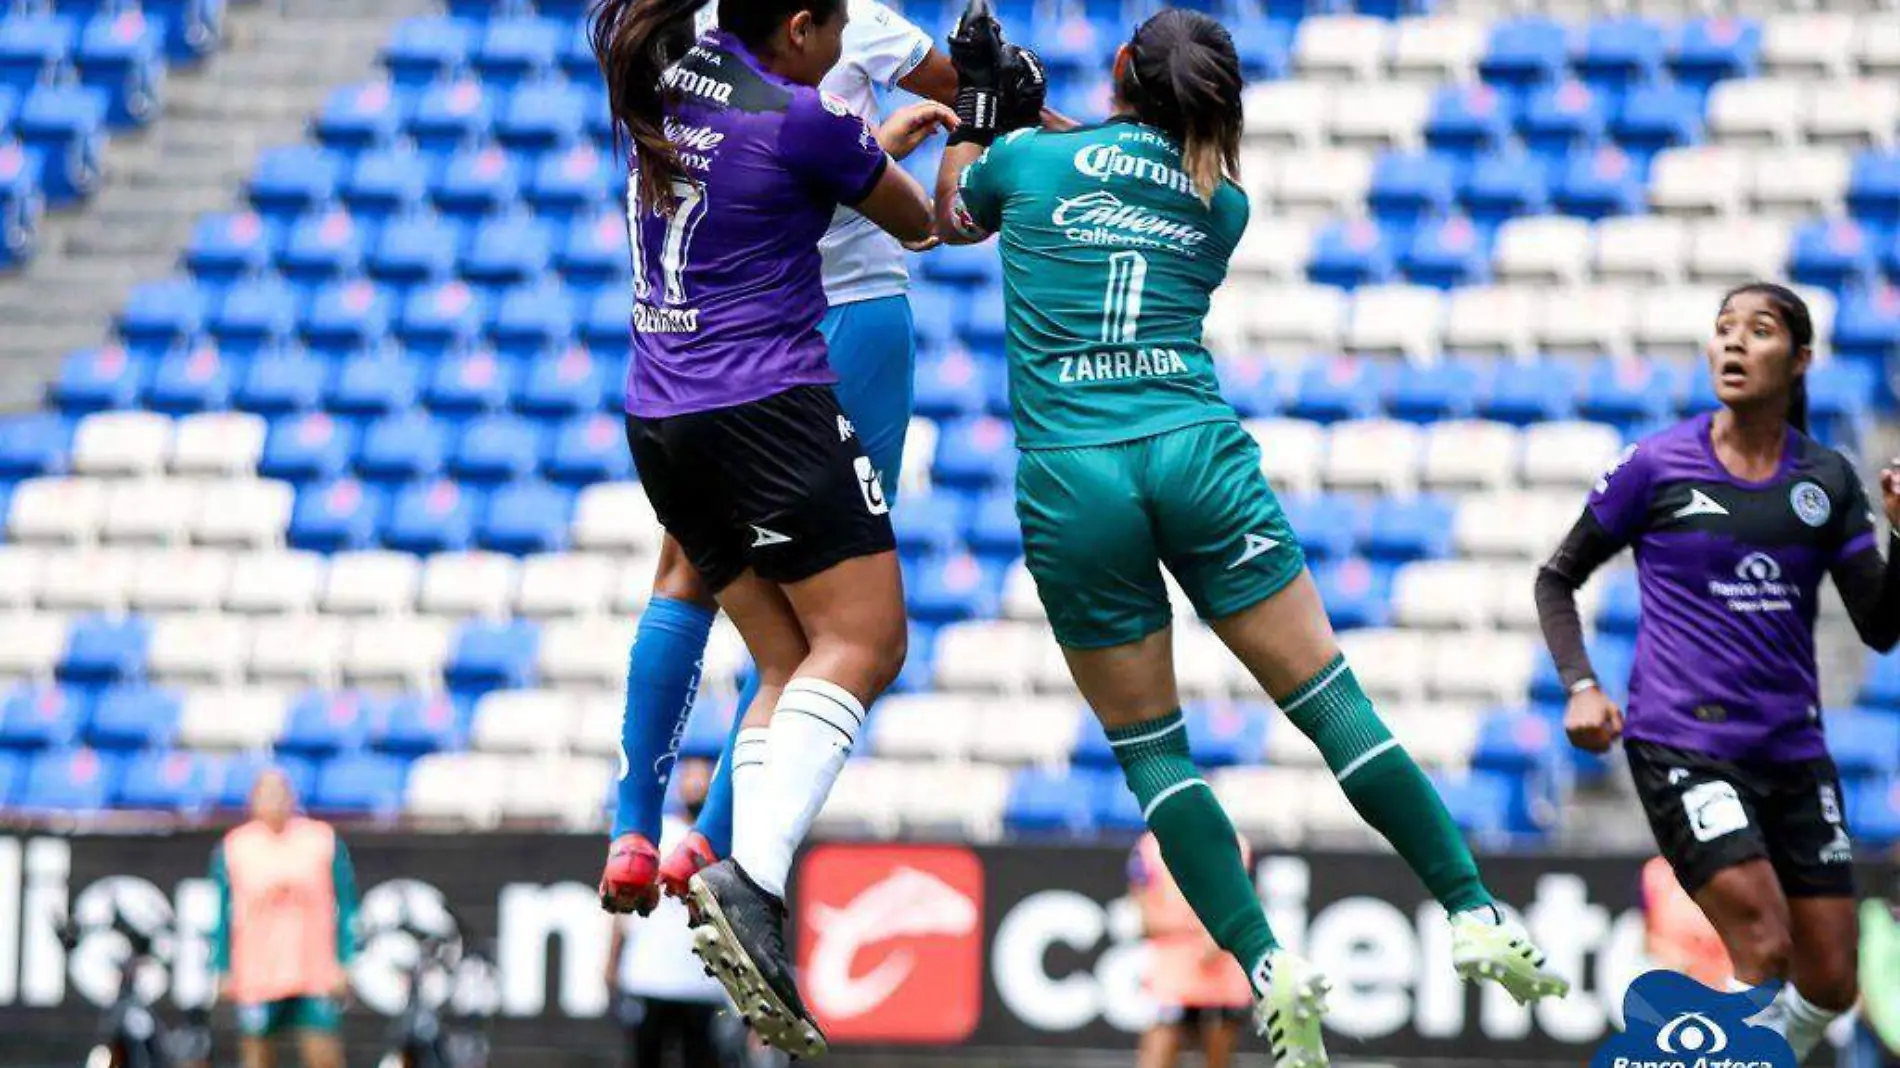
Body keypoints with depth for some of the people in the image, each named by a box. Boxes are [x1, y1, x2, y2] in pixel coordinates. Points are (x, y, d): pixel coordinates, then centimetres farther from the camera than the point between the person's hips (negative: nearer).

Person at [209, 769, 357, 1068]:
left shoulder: (324, 841, 3)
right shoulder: (232, 848, 4)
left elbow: (346, 906, 6)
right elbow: (221, 914, 8)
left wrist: (343, 964, -1)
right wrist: (224, 970, 3)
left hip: (316, 975, -1)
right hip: (256, 979, 1)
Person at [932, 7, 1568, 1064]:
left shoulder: (1029, 158, 7)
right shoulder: (1220, 205, 13)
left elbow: (953, 214, 28)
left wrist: (977, 97, 38)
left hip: (1069, 481, -1)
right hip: (1200, 459, 1)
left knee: (1150, 749, 6)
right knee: (1332, 701, 4)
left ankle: (1268, 966, -7)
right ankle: (1476, 917, -1)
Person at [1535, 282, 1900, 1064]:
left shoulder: (1827, 480, 6)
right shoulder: (1658, 464, -1)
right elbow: (1557, 580, 9)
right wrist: (1581, 687, -5)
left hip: (1794, 749, 4)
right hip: (1682, 742, -4)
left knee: (1829, 984, 4)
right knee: (1765, 952, -20)